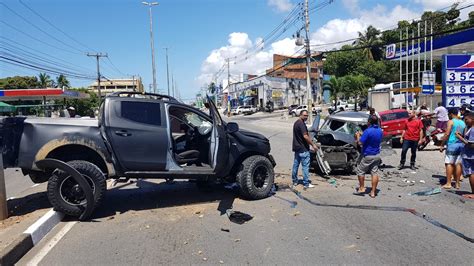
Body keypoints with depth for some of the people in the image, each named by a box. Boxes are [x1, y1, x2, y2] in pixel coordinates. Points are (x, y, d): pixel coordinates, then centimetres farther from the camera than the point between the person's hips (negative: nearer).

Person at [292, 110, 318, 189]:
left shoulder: (296, 123, 13)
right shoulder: (301, 124, -17)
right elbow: (305, 136, -24)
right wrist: (313, 145, -19)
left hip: (297, 148, 10)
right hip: (303, 149, -10)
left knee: (295, 164, 14)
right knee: (305, 166, -4)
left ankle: (295, 181, 23)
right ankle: (306, 184, 0)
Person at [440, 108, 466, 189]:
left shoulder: (451, 122, -7)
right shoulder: (463, 123, 13)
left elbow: (447, 134, -13)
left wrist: (442, 145, -9)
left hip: (452, 144, -6)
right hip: (461, 145, 6)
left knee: (449, 163, -4)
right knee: (458, 164, 8)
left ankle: (448, 183, -7)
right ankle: (457, 183, 13)